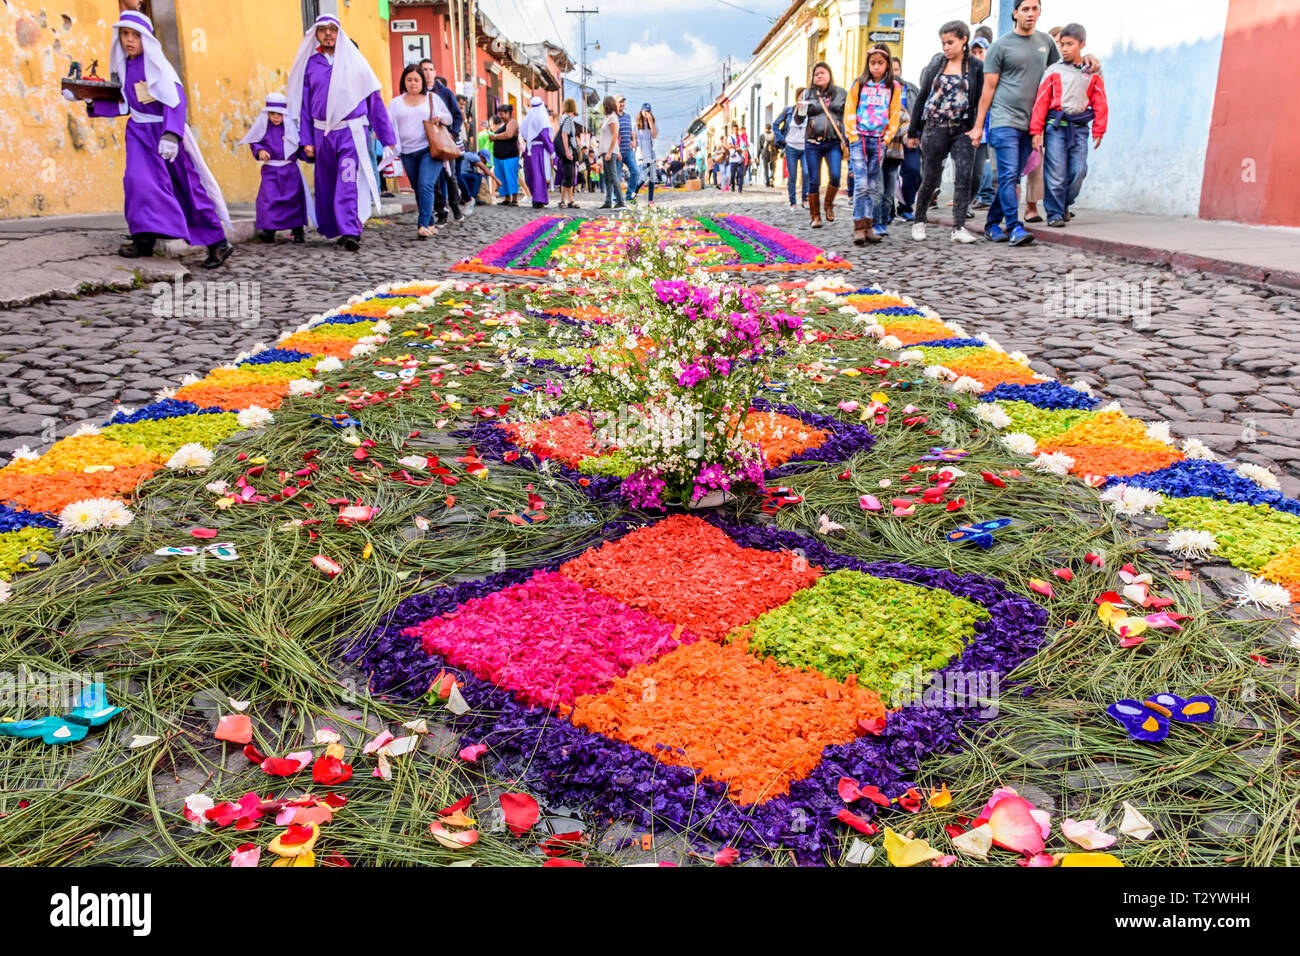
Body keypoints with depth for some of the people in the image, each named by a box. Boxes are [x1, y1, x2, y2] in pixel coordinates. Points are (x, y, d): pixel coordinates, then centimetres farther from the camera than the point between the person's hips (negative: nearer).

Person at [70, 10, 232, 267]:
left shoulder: (157, 65, -10)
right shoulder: (123, 66, 9)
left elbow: (176, 100, -22)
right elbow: (124, 105, 14)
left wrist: (171, 135, -35)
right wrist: (91, 101, 2)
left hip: (164, 131, -5)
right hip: (139, 131, 5)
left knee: (188, 186, -2)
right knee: (138, 178, -14)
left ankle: (218, 243, 5)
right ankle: (145, 239, -12)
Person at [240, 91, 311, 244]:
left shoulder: (291, 127, -2)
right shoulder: (263, 126, 2)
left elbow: (300, 147, 4)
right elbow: (254, 142, 11)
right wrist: (260, 150, -8)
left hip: (290, 169, 0)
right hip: (270, 169, 0)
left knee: (294, 199, 6)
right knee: (268, 197, -9)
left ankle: (298, 229, 19)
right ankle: (268, 230, -5)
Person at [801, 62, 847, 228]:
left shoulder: (841, 94, 9)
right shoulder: (808, 94, 7)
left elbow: (847, 119, 10)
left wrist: (846, 142, 2)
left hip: (834, 142, 0)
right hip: (813, 143, 0)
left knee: (835, 176, -17)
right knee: (814, 181, -1)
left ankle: (829, 205, 10)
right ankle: (815, 216, 10)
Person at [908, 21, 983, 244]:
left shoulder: (975, 66, 4)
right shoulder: (936, 62, 9)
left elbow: (980, 100, 1)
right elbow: (923, 96, 11)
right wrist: (914, 130, 9)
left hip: (963, 130, -1)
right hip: (934, 128, 1)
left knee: (964, 176, -10)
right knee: (930, 178, 5)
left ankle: (959, 228, -8)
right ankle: (919, 222, 22)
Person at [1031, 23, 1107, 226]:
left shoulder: (1092, 73, 11)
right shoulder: (1054, 71, 5)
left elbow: (1100, 103, 13)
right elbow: (1041, 101, 2)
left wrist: (1098, 131, 7)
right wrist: (1036, 131, -4)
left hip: (1079, 128, 2)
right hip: (1056, 126, -2)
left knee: (1078, 171, -3)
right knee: (1056, 172, -7)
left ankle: (1065, 204, 19)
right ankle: (1055, 213, 3)